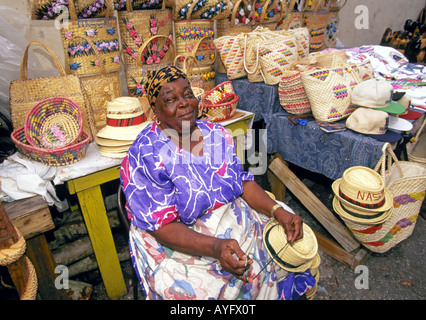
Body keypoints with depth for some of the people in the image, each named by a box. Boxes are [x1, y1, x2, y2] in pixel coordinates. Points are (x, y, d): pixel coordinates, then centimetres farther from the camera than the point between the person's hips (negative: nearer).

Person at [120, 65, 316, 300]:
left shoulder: (217, 134, 0)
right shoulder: (145, 156, -18)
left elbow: (243, 182, 3)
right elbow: (162, 227, -20)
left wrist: (277, 210, -13)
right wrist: (215, 247, -33)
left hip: (239, 227, 6)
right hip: (179, 245, -5)